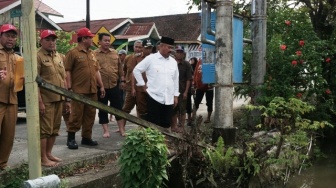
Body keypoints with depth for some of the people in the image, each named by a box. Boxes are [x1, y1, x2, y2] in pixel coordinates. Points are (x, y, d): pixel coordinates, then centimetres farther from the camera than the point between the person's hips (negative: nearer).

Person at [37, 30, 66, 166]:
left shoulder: (58, 56, 15)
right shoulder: (38, 56, -8)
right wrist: (40, 101, -19)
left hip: (58, 99, 8)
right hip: (46, 99, -7)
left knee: (55, 129, 14)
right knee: (44, 129, -2)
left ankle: (49, 153, 26)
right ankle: (43, 158, 6)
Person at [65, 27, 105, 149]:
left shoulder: (92, 53, 16)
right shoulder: (72, 53, -6)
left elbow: (96, 71, 19)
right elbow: (68, 72, -9)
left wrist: (101, 86, 16)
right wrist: (69, 88, -14)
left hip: (92, 90, 7)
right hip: (79, 91, -7)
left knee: (90, 115, 10)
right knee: (76, 115, -3)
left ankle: (86, 138, 20)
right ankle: (71, 138, 6)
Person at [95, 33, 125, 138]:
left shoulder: (115, 53, 8)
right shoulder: (94, 54, -4)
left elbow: (119, 67, 13)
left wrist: (122, 80, 11)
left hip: (114, 86, 3)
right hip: (101, 87, -2)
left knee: (118, 107, 8)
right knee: (102, 109, 7)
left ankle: (121, 129, 18)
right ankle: (106, 130, 17)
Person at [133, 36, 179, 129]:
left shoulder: (173, 62, 9)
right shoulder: (150, 59, -5)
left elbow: (176, 79, 15)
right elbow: (136, 70, 1)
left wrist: (175, 96, 14)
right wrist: (143, 84, -2)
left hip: (169, 99, 5)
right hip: (154, 97, -4)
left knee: (166, 124, 8)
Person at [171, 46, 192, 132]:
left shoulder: (186, 65, -1)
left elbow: (188, 79, -4)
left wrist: (186, 92, -10)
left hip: (182, 91, -3)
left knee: (182, 110, 3)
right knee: (173, 109, 10)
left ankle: (181, 126, 10)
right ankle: (174, 126, 19)